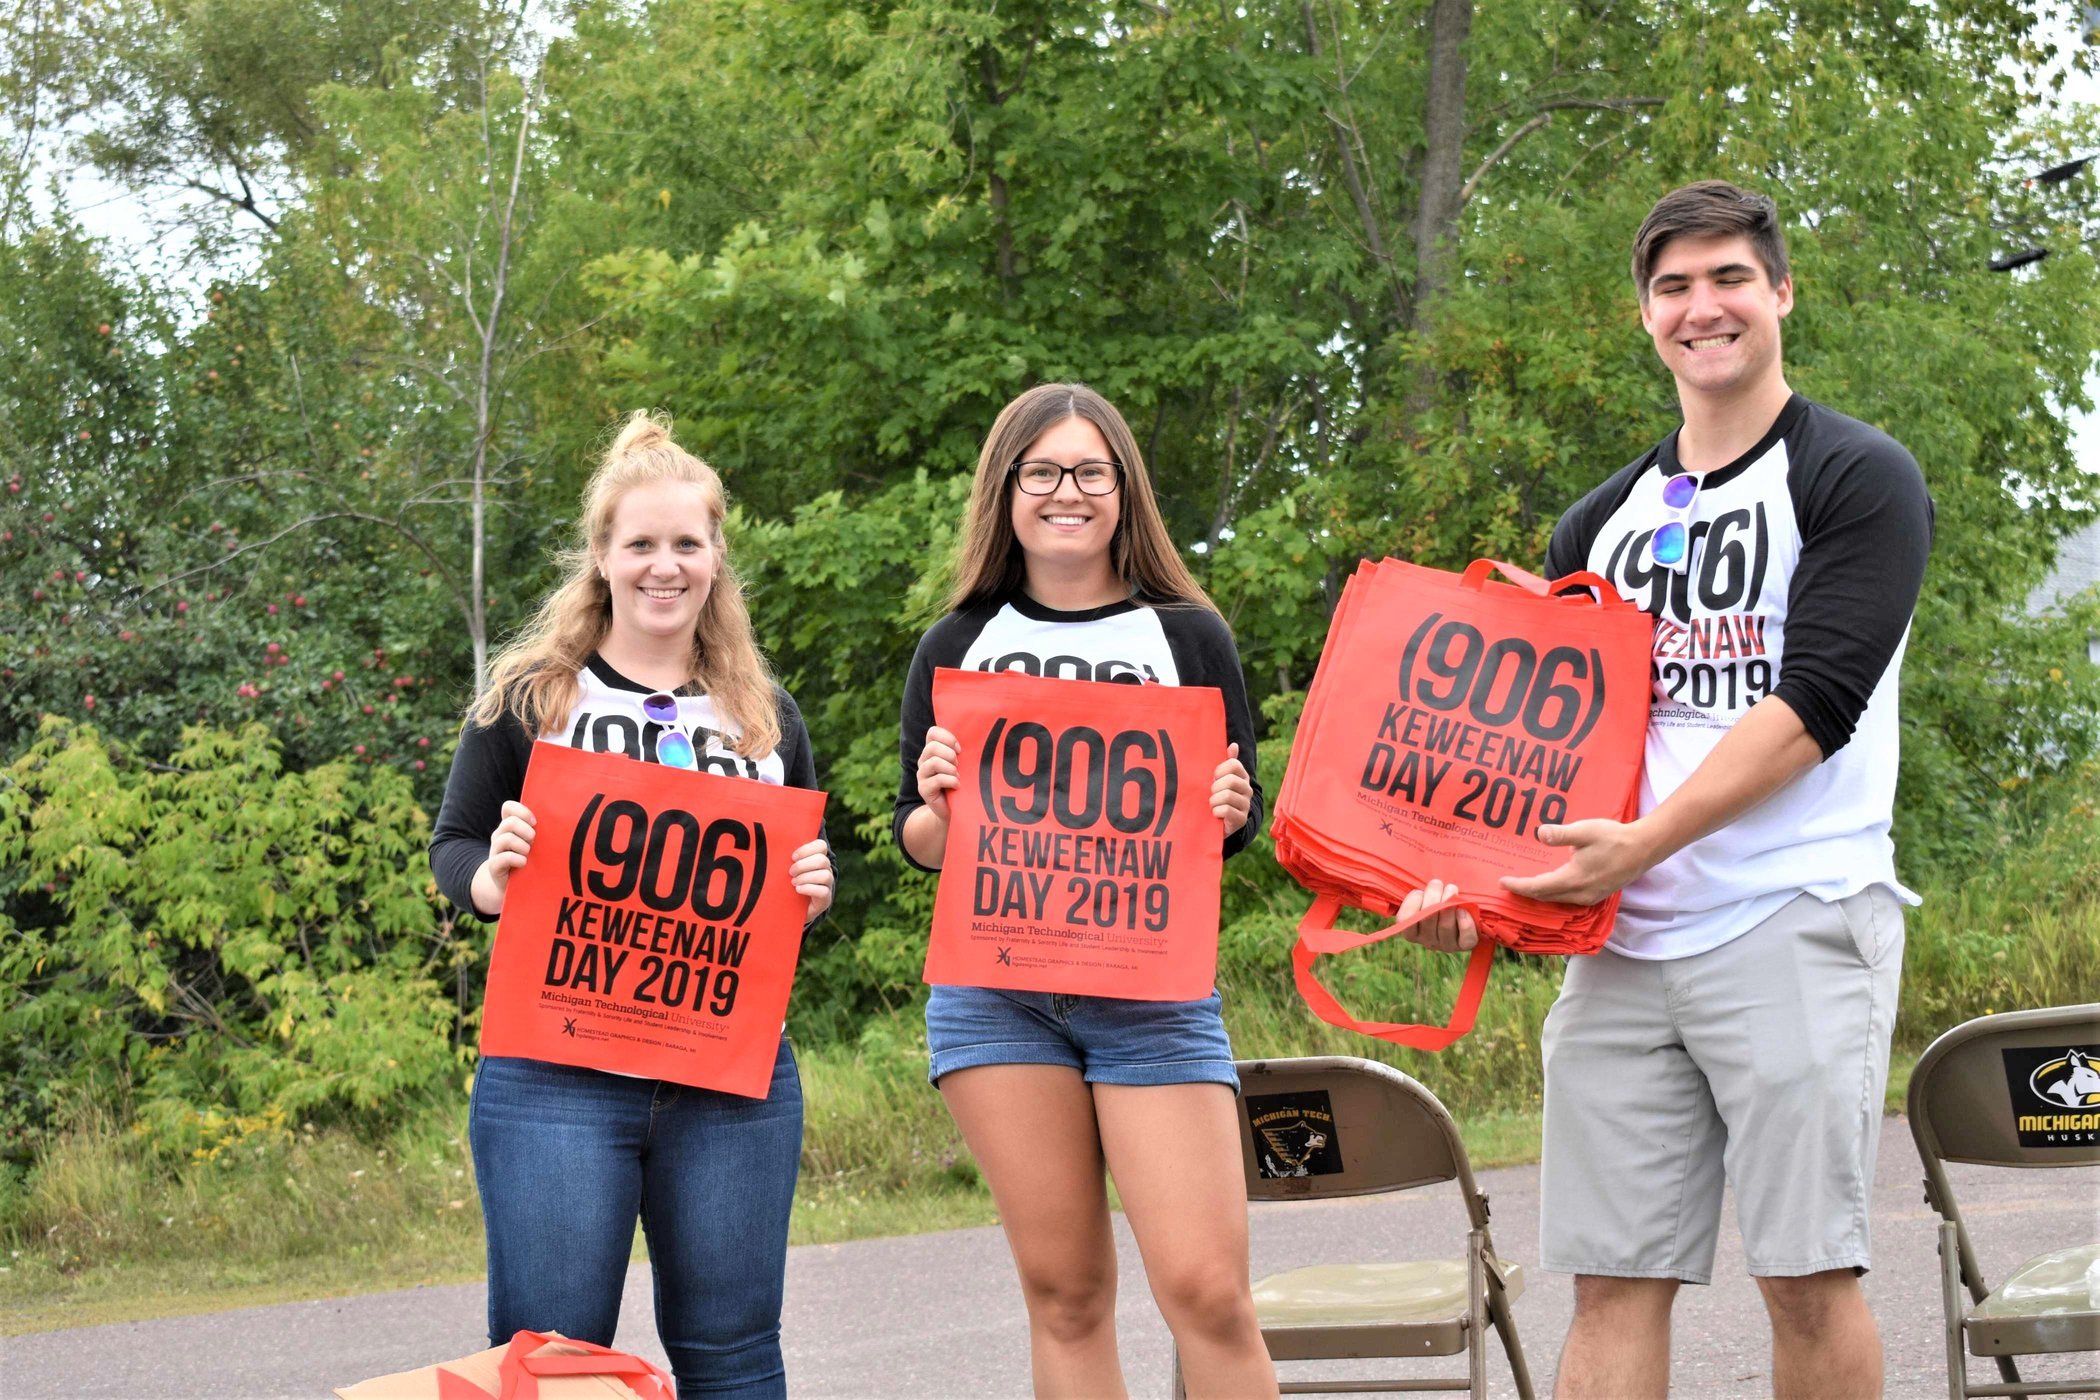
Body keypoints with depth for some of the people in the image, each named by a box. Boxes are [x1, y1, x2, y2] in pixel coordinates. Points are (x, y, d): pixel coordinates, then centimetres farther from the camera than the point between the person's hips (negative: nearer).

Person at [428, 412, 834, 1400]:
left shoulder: (768, 718, 13)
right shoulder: (528, 698, 5)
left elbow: (805, 874, 21)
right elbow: (451, 847, 8)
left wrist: (813, 893, -2)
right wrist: (493, 879, -15)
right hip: (556, 1078, -2)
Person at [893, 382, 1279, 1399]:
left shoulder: (1188, 638, 7)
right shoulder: (956, 648, 11)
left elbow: (1240, 824, 10)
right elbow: (919, 844, 13)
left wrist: (1230, 812, -13)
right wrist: (937, 800, -10)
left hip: (1155, 992, -1)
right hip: (994, 990, 2)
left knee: (1206, 1288, -11)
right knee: (1062, 1290, 2)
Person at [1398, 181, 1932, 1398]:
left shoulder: (1860, 479, 1)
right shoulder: (1603, 525, 19)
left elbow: (1816, 703, -11)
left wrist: (1647, 840, -19)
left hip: (1794, 921, -5)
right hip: (1621, 937, 5)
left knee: (1808, 1273, -5)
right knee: (1614, 1279, 2)